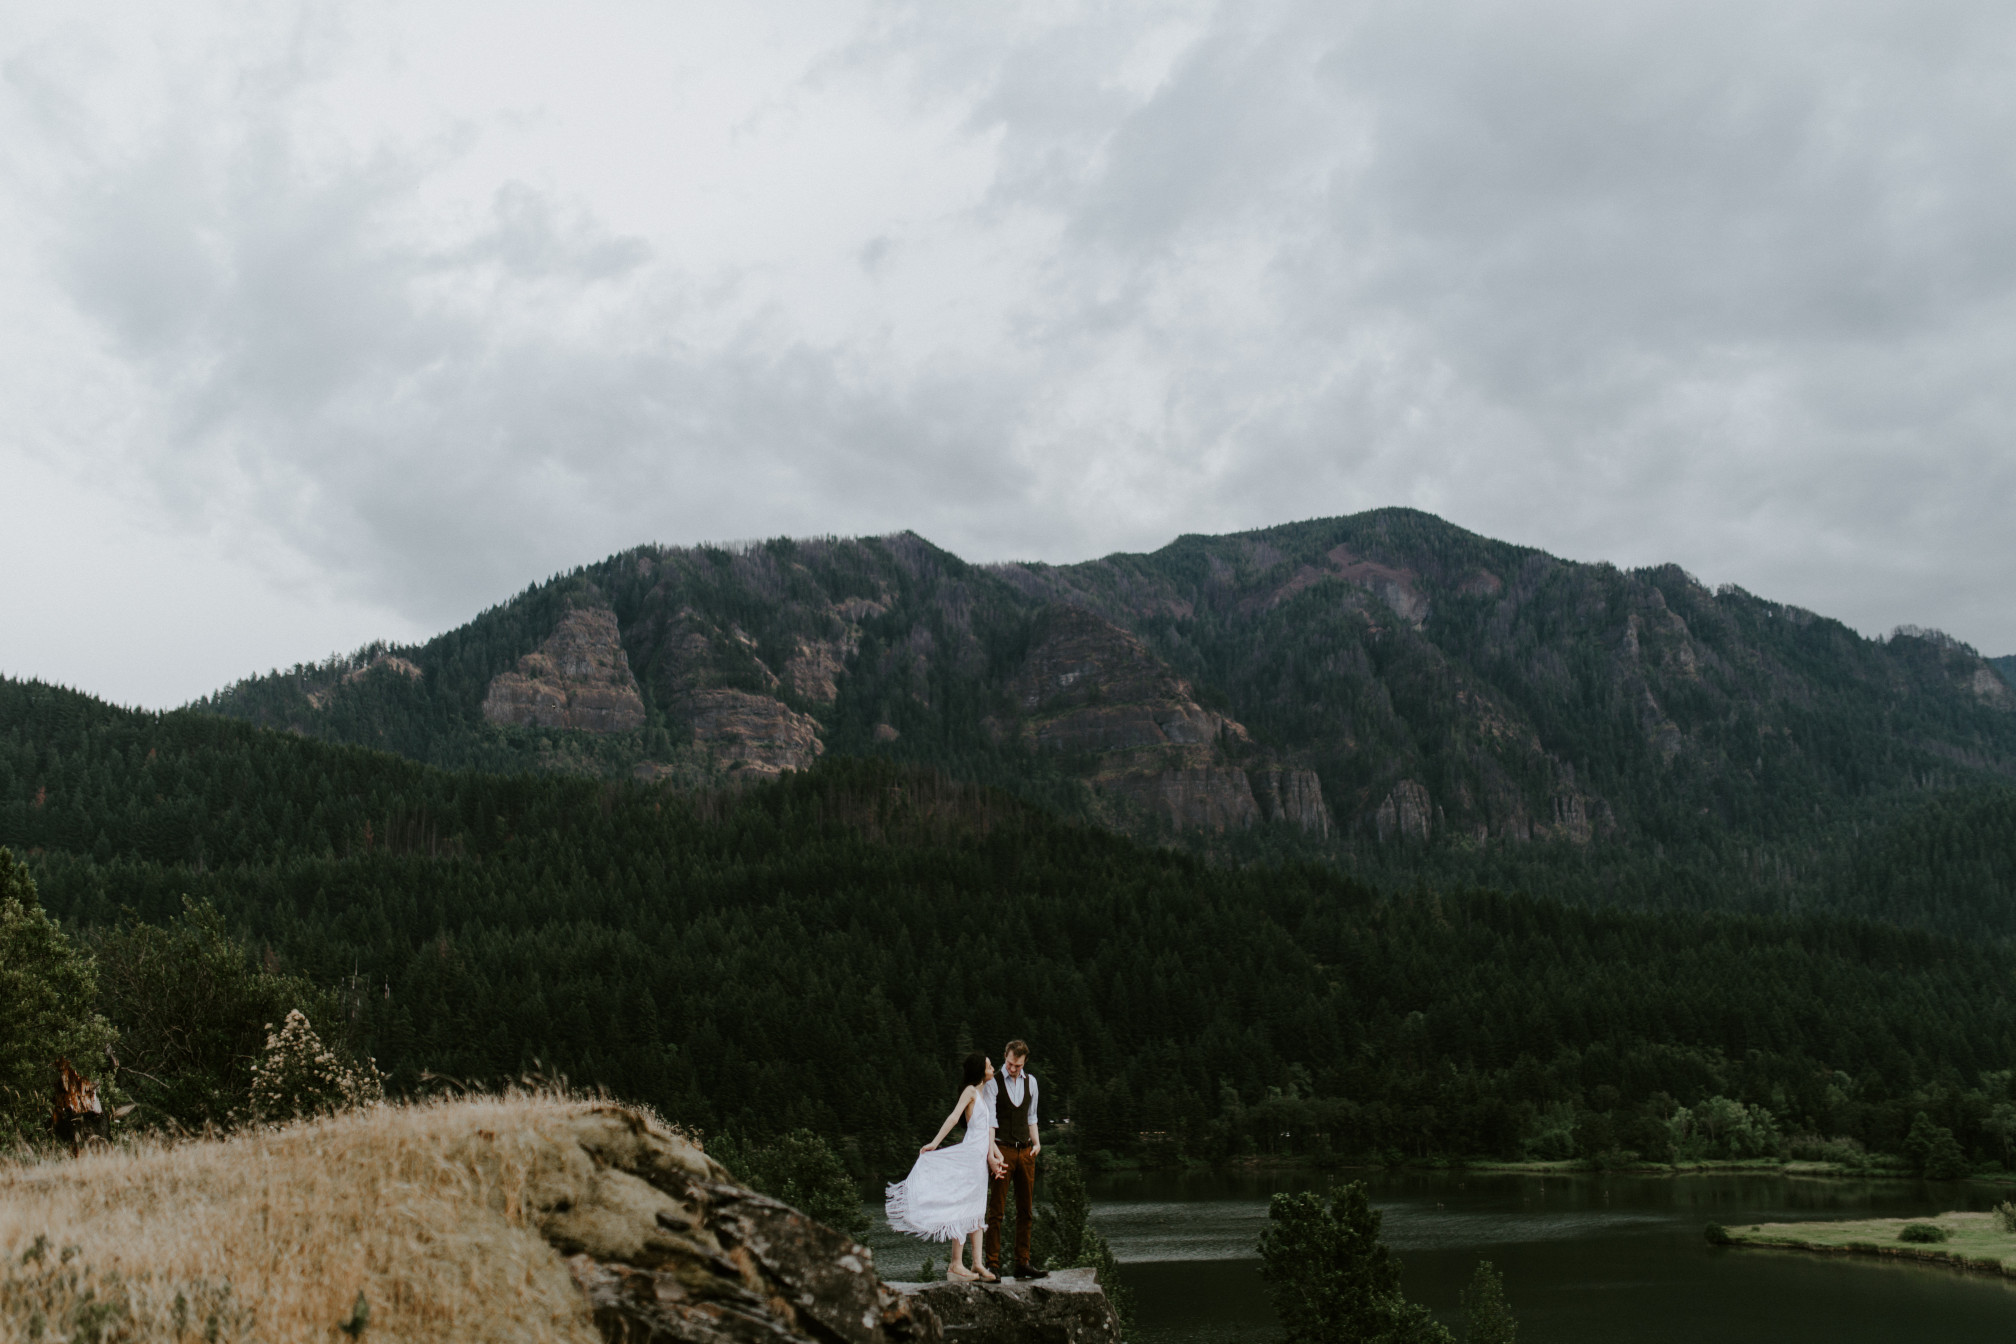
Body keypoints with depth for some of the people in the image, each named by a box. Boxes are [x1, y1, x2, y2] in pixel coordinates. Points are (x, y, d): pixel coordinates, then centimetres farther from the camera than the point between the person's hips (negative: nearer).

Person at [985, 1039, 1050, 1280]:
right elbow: (989, 1120, -12)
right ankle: (992, 1264, -2)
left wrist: (1036, 1142, 5)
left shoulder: (1030, 1081, 11)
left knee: (1026, 1210, 8)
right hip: (1002, 1150, -5)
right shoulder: (993, 1083, -6)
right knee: (996, 1210, -5)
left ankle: (1022, 1264, 14)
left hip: (1025, 1151, 5)